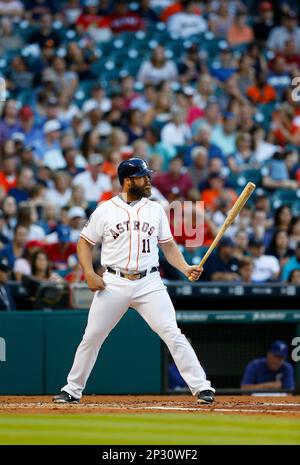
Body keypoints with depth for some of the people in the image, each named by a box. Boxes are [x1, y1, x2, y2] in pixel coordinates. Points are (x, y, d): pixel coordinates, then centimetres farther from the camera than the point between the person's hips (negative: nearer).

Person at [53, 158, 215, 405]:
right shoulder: (105, 210, 2)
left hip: (149, 284, 0)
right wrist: (89, 274, -6)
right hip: (114, 283, 0)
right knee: (91, 337, 2)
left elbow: (168, 246, 12)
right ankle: (72, 390, 17)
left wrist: (186, 268, -4)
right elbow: (85, 243, 9)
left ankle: (201, 387, -7)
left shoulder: (155, 210, 9)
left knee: (173, 335, -10)